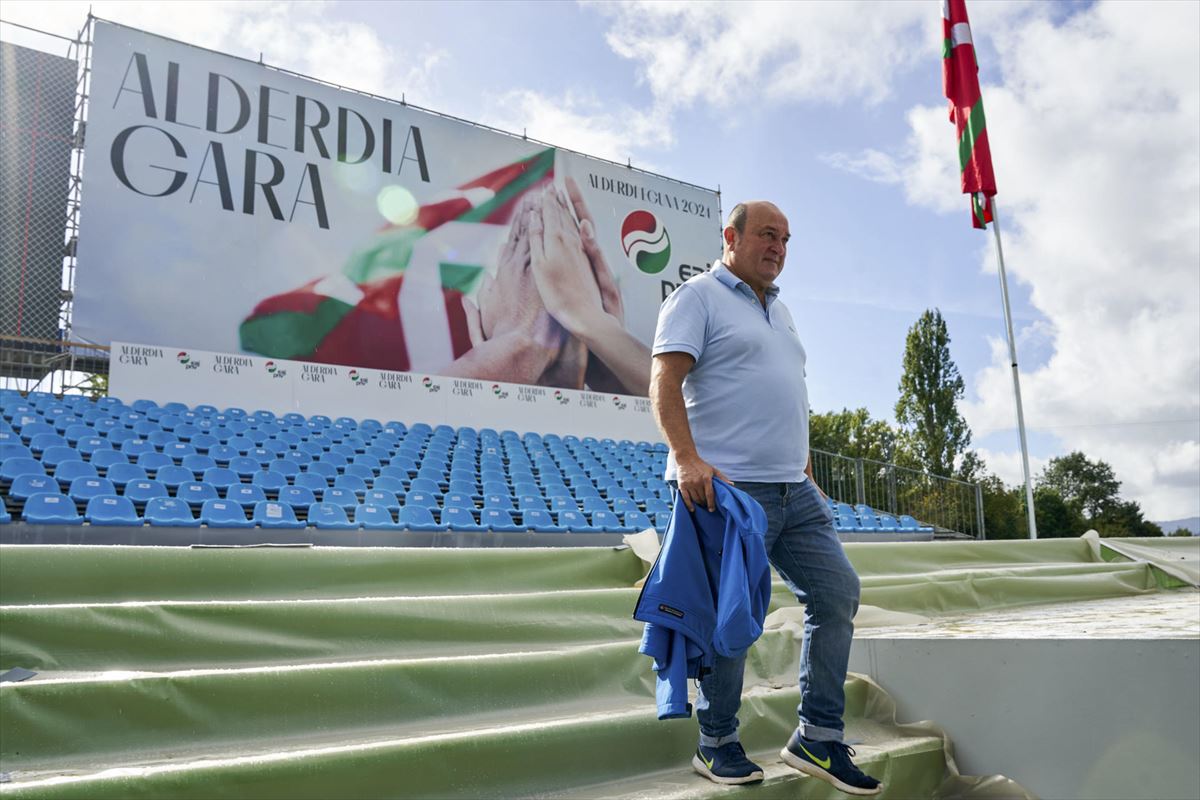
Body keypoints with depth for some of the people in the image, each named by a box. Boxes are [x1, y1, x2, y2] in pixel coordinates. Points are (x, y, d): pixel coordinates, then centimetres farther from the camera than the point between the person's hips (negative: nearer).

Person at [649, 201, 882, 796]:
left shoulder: (779, 311, 24)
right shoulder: (697, 297, -1)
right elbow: (665, 380, -13)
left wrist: (808, 475, 21)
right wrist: (687, 459, -27)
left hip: (794, 491, 8)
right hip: (729, 488, -8)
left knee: (837, 592, 5)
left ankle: (818, 740, 15)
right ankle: (717, 745, 16)